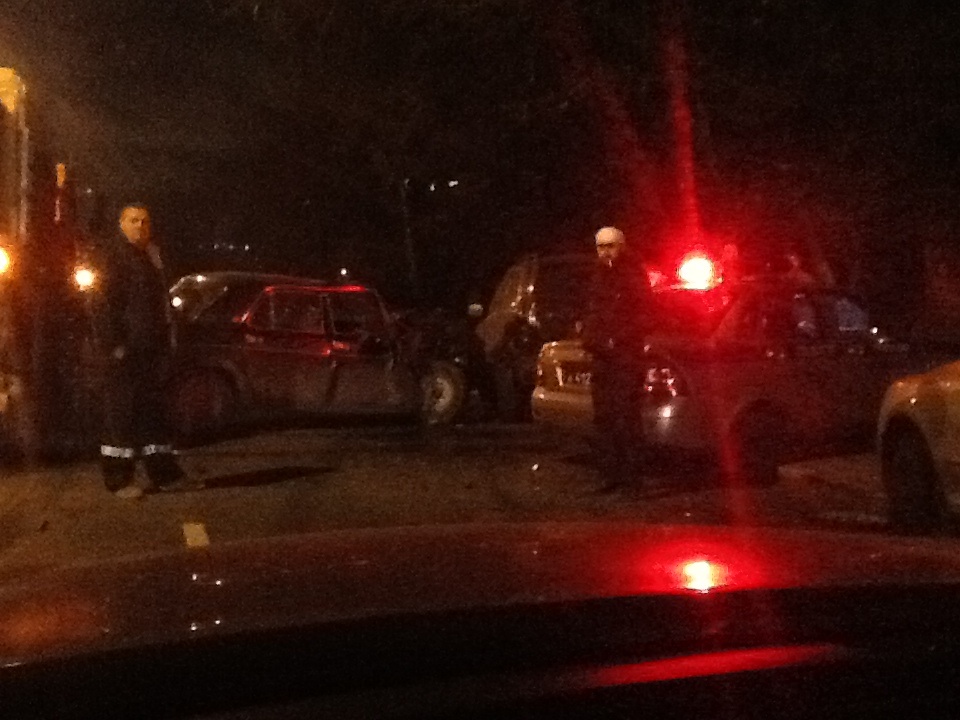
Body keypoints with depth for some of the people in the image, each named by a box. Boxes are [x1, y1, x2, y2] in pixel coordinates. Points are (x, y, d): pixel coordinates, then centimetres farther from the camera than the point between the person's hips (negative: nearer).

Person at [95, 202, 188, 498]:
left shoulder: (152, 252, 17)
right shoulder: (115, 252, -7)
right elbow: (110, 300, -14)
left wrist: (167, 338, 17)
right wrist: (116, 344, -21)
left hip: (153, 343, 8)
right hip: (127, 345, -8)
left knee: (154, 407, 12)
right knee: (122, 409, -4)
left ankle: (162, 472, 18)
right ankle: (118, 478, 0)